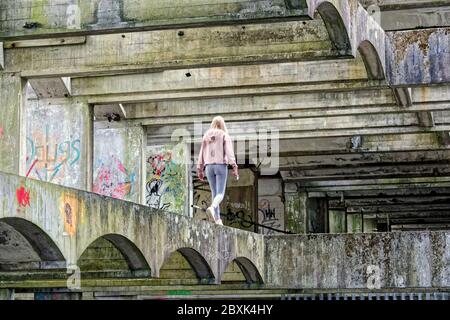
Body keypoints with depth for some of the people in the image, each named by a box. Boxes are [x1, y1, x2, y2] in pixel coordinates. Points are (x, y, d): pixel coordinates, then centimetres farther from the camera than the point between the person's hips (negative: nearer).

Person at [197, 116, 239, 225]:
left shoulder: (206, 136, 12)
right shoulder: (224, 136, -1)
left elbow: (202, 153, 12)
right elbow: (229, 152, -12)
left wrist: (200, 169, 17)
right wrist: (234, 167, -16)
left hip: (209, 166, 4)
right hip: (221, 165, -4)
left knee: (214, 193, 10)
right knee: (220, 193, -7)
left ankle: (217, 219, 6)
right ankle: (212, 208, -37)